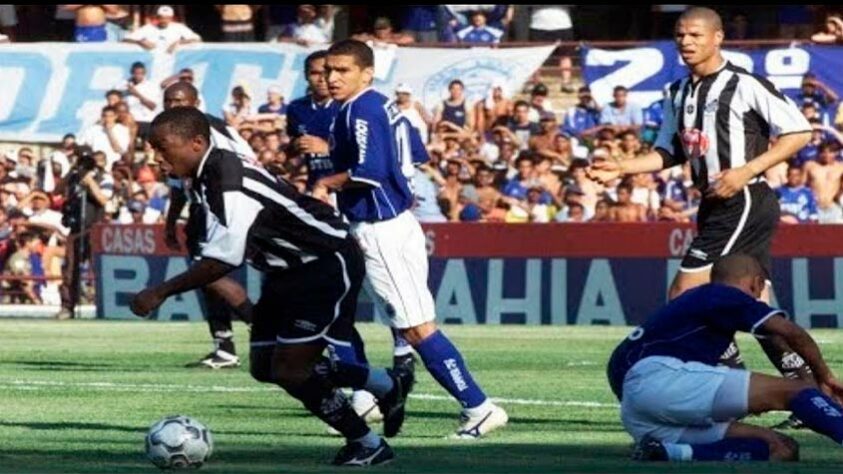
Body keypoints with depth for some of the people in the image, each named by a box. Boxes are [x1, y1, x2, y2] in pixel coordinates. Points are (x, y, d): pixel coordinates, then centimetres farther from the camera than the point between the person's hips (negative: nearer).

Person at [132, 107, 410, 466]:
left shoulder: (228, 184, -28)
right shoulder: (210, 176, 2)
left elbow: (222, 261, -32)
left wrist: (161, 293, -27)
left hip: (328, 264, -10)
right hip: (291, 270, 10)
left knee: (289, 370, -15)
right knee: (264, 366, 10)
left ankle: (367, 445, 3)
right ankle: (387, 386, 25)